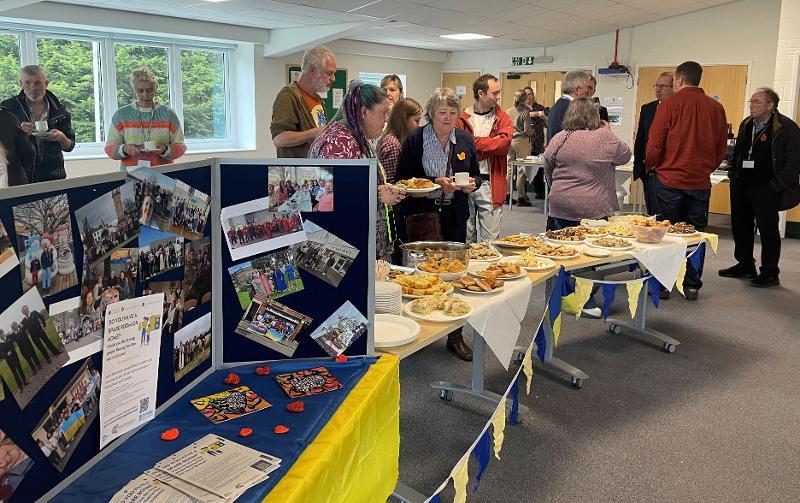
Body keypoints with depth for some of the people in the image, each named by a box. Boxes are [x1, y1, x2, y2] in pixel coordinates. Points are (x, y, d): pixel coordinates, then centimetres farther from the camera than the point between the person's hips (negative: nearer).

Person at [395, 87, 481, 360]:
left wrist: (472, 183, -9)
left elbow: (476, 176, 15)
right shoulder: (415, 139, -4)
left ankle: (455, 336, 18)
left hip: (454, 217, 3)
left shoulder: (465, 140, 7)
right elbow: (403, 178, -5)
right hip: (419, 215, -3)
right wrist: (436, 183, -16)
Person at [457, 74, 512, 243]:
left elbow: (504, 144, -11)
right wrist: (490, 144, -12)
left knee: (490, 240, 1)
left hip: (491, 184, 0)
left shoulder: (502, 119, 8)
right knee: (465, 237, 9)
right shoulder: (463, 118, 7)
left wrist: (473, 142, -9)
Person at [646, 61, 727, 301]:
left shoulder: (669, 104, -9)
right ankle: (692, 285, 14)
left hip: (670, 179, -3)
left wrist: (649, 165, 9)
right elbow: (722, 147, 9)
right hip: (701, 181, 3)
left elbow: (654, 143, -8)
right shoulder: (716, 108, 3)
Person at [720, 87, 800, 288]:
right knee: (740, 226, 13)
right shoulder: (746, 124, 11)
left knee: (768, 229, -1)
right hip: (741, 185, 7)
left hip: (765, 188, -7)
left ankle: (770, 273, 9)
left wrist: (776, 185, -15)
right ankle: (745, 265, 27)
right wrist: (733, 173, 12)